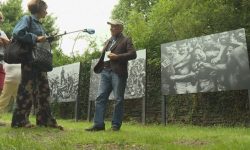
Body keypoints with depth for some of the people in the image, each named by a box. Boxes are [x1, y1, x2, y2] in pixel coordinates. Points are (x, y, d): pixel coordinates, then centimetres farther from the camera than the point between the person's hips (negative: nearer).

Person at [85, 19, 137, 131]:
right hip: (105, 72, 6)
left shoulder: (126, 40, 6)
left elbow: (133, 54, -7)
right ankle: (98, 124, 0)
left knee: (118, 99, -2)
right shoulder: (108, 41, 26)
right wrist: (98, 68, 7)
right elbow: (103, 56, 23)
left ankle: (116, 125, 6)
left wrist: (116, 56, -13)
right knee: (100, 98, -2)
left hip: (118, 73, -6)